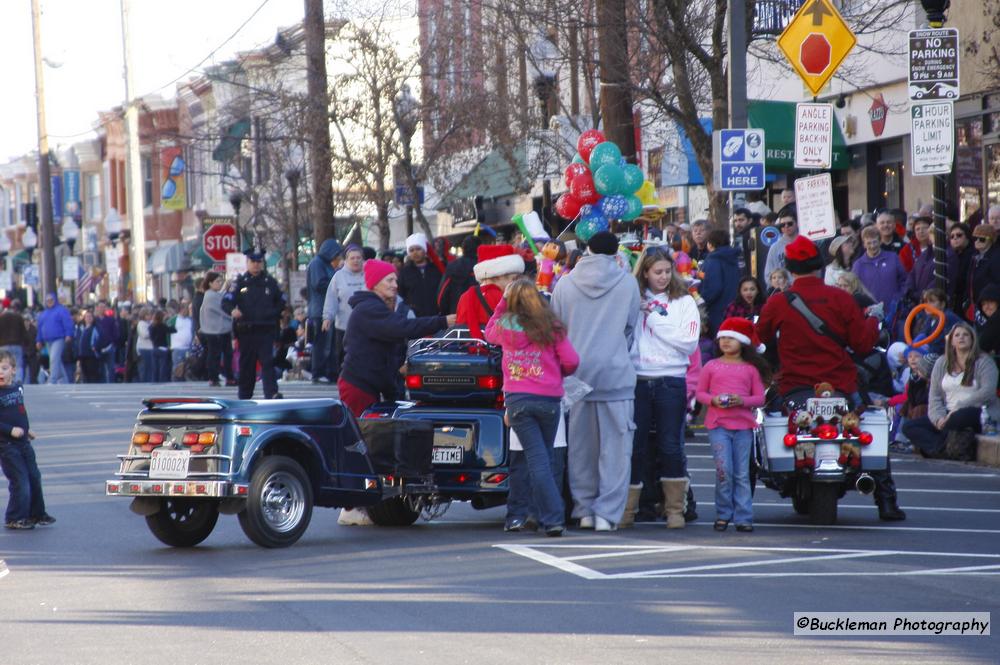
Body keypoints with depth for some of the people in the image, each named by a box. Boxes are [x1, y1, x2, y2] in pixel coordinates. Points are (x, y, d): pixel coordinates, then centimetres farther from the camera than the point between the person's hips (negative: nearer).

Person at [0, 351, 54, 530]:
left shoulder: (18, 388, 7)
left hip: (23, 442, 7)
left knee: (34, 478, 14)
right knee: (20, 481, -8)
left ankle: (37, 514, 28)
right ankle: (14, 519, 5)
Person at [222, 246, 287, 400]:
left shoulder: (270, 282, 10)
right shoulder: (240, 283, 5)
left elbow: (281, 302, 20)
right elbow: (226, 302, -4)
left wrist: (273, 315, 5)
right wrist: (232, 311, -25)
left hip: (266, 330, 0)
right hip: (246, 330, 0)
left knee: (267, 361, -11)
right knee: (246, 364, 7)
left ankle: (272, 393, -20)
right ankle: (244, 395, 19)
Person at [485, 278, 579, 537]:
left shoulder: (505, 326, 5)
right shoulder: (552, 327, 3)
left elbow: (489, 332, 29)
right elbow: (571, 361, -1)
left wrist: (503, 301, 30)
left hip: (517, 398, 0)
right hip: (549, 397, 0)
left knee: (537, 459, -3)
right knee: (545, 458, 12)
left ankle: (552, 518, -12)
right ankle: (550, 516, 14)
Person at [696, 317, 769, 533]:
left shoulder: (751, 369, 8)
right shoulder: (711, 366, 8)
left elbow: (760, 398, 6)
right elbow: (699, 393, 10)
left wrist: (742, 401, -13)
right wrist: (713, 400, -10)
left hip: (743, 425, 1)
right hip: (718, 424, -1)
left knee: (742, 474, 2)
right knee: (724, 470, -10)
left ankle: (743, 517, 4)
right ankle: (723, 514, 3)